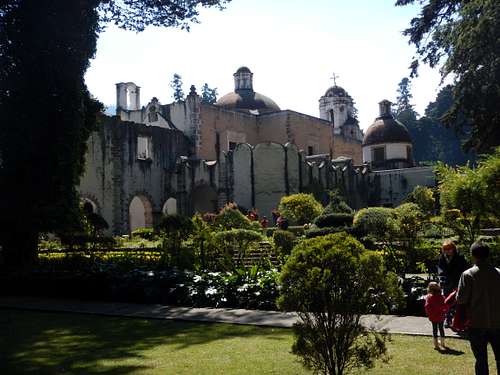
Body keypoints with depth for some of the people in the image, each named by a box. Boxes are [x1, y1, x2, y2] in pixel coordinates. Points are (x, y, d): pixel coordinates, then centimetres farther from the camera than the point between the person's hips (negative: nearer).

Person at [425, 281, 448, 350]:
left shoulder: (429, 297, -12)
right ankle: (442, 343, 31)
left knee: (435, 329, 6)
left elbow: (427, 307, -15)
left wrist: (429, 314, -3)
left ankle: (436, 344, 6)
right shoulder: (442, 297, -4)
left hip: (433, 317, -3)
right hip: (441, 316, 3)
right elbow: (446, 306, -2)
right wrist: (443, 312, 12)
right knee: (441, 328, 18)